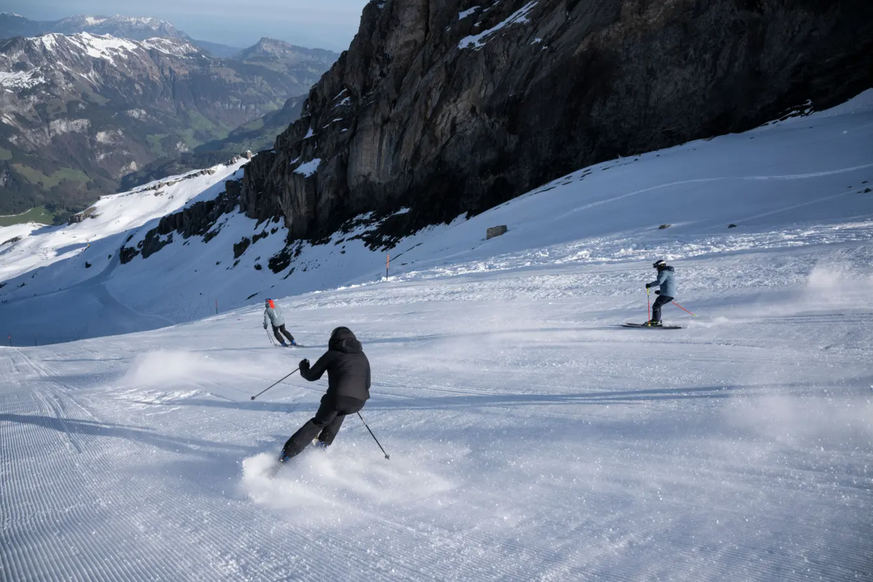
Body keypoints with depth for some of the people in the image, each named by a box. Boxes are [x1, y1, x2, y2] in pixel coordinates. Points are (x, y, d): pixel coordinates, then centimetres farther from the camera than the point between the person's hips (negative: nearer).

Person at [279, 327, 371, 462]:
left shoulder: (332, 354, 12)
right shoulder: (362, 357, 24)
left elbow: (311, 376, 14)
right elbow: (367, 384, 25)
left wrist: (303, 367, 35)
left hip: (338, 396, -3)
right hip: (359, 402, 3)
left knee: (317, 423, 17)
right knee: (339, 412, 36)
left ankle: (286, 455, 13)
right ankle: (323, 443, 32)